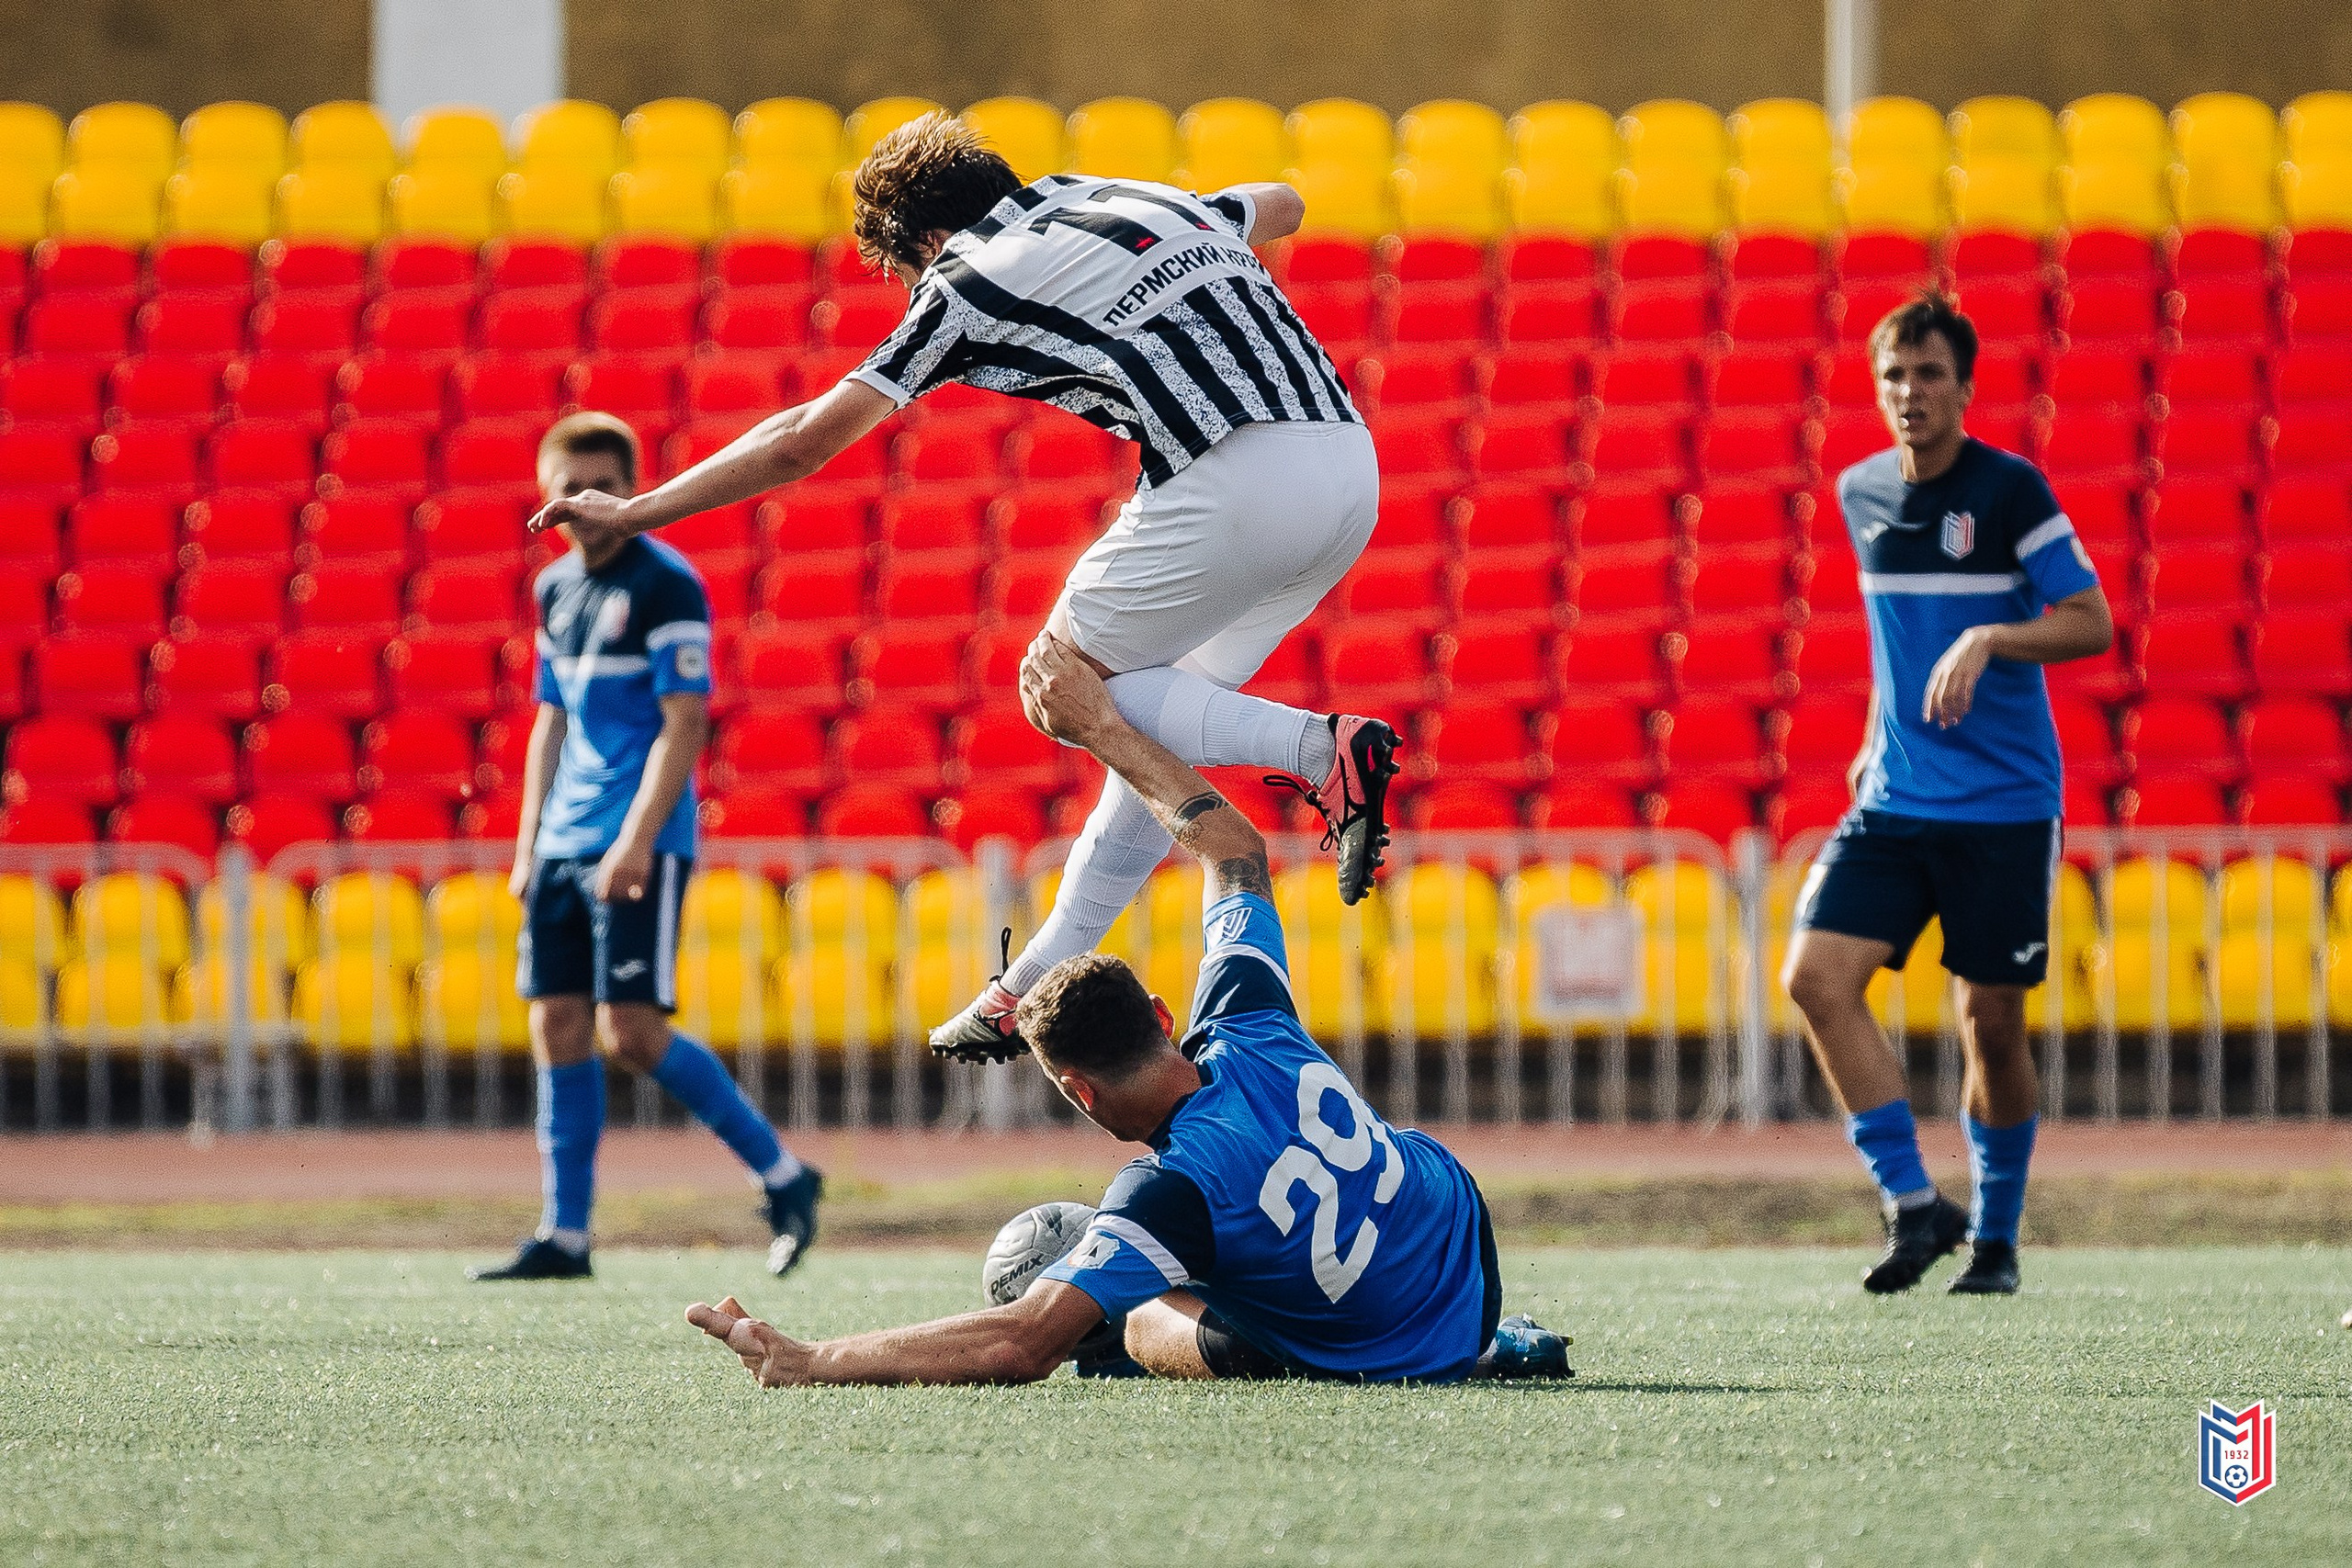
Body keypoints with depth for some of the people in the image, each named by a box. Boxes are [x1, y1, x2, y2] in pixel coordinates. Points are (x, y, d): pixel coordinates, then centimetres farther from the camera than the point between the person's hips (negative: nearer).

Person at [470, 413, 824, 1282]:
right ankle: (564, 1237, 7)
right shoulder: (557, 589, 14)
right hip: (564, 845, 7)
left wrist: (635, 844, -21)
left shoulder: (667, 585, -9)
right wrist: (528, 847, 16)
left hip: (641, 846, -7)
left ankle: (783, 1176, -1)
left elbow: (684, 723, -14)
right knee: (558, 1028, 3)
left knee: (632, 1030, -14)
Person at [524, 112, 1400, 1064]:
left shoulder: (974, 277, 6)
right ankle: (1041, 983, 18)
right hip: (1350, 460, 8)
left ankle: (1322, 746, -8)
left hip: (1236, 479, -8)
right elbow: (1280, 207, 45)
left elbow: (804, 441, 8)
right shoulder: (1135, 197, 24)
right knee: (1153, 713, 18)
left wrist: (633, 512, 16)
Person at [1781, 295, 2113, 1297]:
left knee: (1991, 1024, 0)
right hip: (1895, 801, 5)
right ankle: (1913, 1204, -7)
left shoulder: (2010, 490, -9)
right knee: (1817, 979, -13)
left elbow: (2091, 622, -10)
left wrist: (1988, 639, -25)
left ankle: (1995, 1237, 19)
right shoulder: (1861, 495, 8)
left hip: (2005, 805, -5)